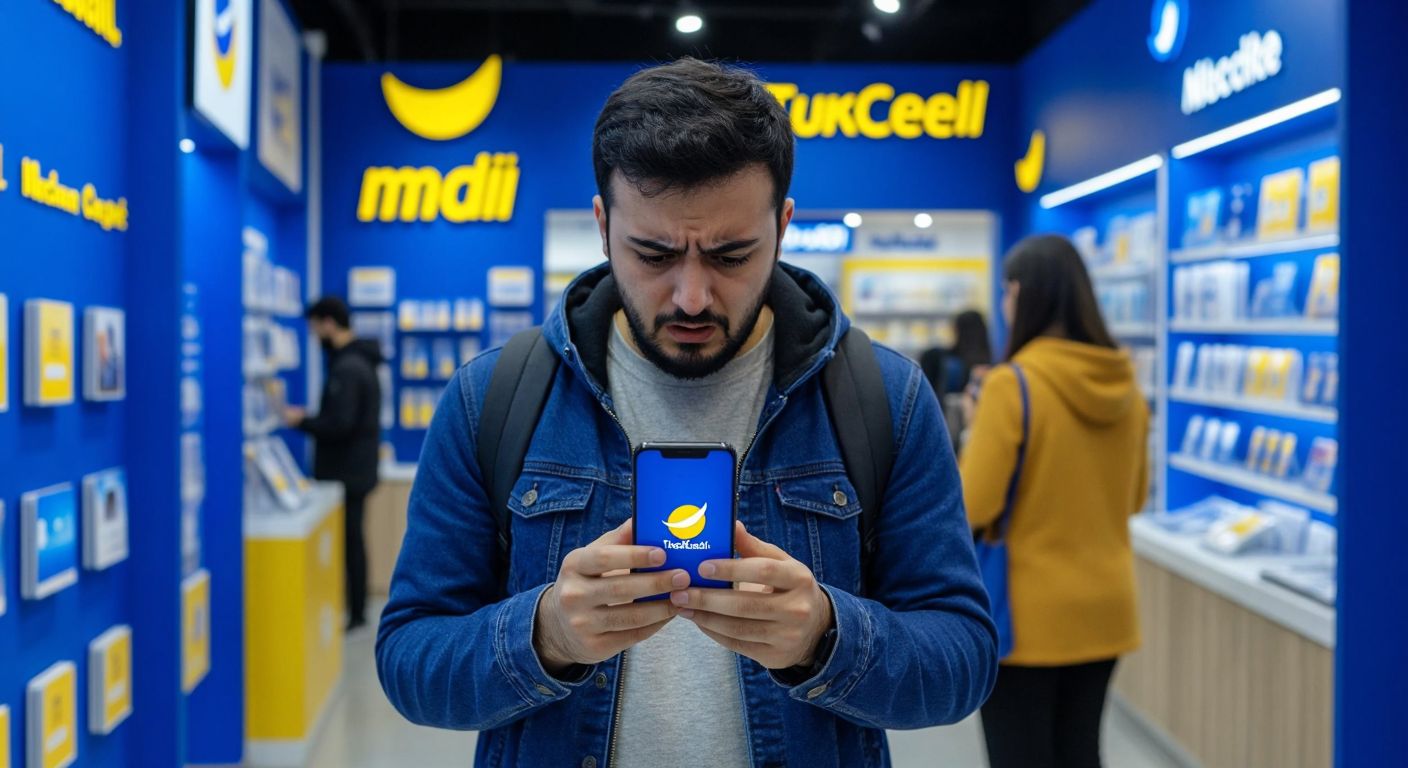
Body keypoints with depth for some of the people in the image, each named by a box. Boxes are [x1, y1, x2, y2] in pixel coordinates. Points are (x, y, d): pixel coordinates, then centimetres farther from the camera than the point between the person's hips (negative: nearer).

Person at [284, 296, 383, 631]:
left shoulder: (346, 368, -20)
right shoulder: (359, 361, 12)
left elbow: (340, 424, -26)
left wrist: (301, 421, -12)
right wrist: (311, 418, 12)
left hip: (345, 473, -10)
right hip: (355, 469, 10)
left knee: (343, 543, -2)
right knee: (351, 540, 14)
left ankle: (350, 613, 5)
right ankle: (355, 610, 21)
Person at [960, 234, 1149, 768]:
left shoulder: (1012, 385, -17)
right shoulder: (1125, 386, 2)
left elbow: (972, 508, -17)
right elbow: (1135, 497, 14)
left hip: (1028, 616, -6)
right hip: (1104, 607, 6)